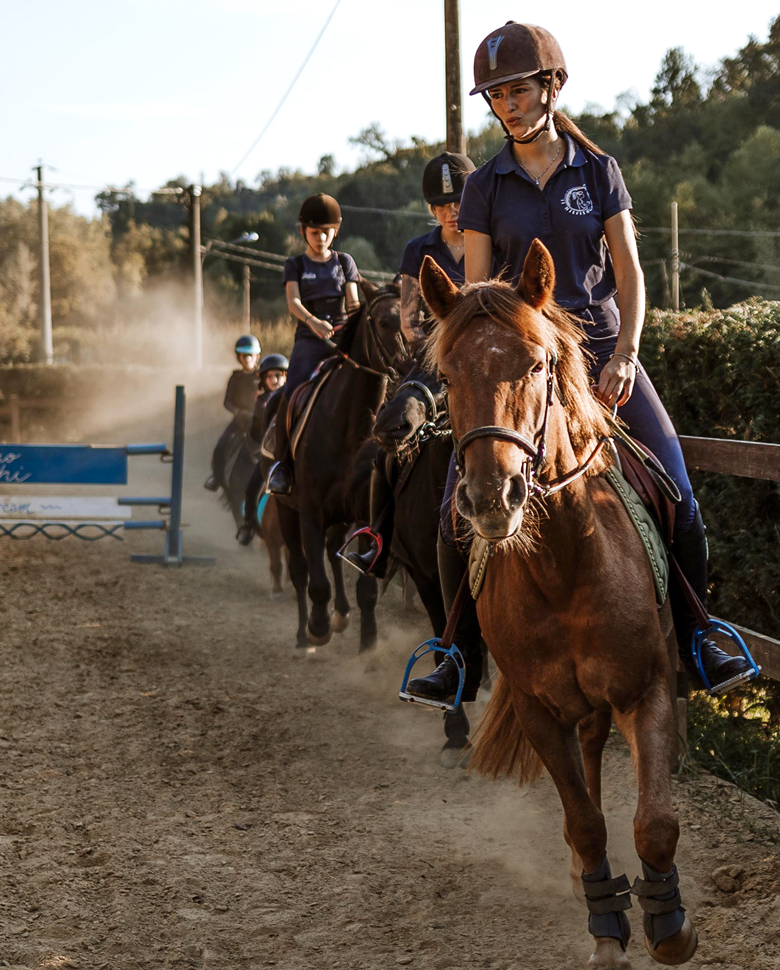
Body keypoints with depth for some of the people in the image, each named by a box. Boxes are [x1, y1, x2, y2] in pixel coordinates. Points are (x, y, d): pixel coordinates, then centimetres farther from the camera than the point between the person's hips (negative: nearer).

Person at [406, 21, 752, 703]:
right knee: (460, 510, -13)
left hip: (601, 347, 0)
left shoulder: (599, 172, 4)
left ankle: (694, 643, 7)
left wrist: (625, 356, -12)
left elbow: (629, 275, 2)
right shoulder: (486, 187, 4)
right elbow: (476, 292, 4)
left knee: (678, 504, -10)